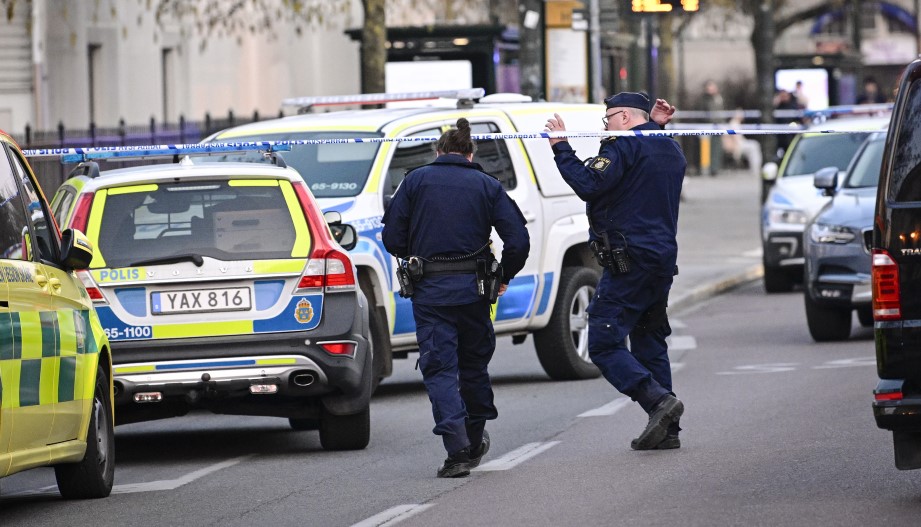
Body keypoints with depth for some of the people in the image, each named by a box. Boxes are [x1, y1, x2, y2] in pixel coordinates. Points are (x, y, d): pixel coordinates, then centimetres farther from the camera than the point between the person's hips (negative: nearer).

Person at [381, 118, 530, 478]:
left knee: (439, 368, -2)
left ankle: (457, 450, -15)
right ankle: (475, 441, 32)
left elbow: (392, 238, -1)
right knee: (474, 363, 19)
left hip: (429, 288, -2)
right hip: (473, 287, 2)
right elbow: (518, 241, -2)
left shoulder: (416, 181, 2)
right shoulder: (487, 186, 5)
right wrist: (504, 277, 15)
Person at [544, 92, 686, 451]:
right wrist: (657, 127, 25)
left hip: (628, 260, -9)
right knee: (649, 344, 13)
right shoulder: (670, 150, 17)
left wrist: (561, 148, -10)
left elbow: (589, 184, -20)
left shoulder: (625, 145, -11)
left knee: (604, 344, -9)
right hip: (663, 258, 9)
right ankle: (666, 430, 9)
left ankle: (658, 400, -22)